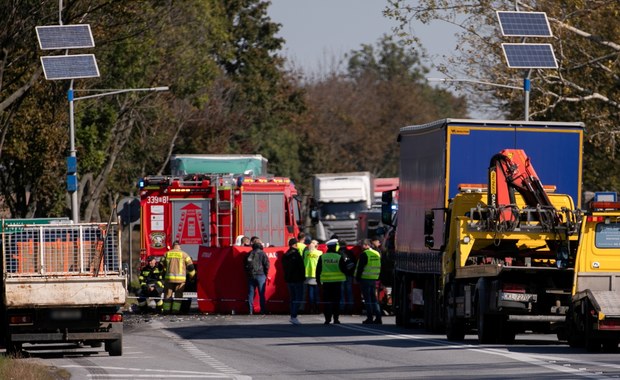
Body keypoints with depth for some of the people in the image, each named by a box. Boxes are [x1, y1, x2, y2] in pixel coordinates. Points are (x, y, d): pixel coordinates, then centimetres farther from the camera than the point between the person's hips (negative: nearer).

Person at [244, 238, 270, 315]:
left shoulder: (249, 254, 6)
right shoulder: (262, 253, -5)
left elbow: (245, 265, 11)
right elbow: (266, 264, -8)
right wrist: (266, 274, 5)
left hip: (250, 276, 3)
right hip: (260, 275, -3)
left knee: (250, 294, 7)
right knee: (261, 294, 0)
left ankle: (250, 310, 4)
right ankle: (263, 310, -2)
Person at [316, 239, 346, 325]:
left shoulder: (322, 257, -1)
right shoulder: (339, 257, -7)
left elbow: (318, 270, 2)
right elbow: (343, 269, -6)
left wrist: (318, 280, 10)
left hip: (326, 281, 1)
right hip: (337, 281, -1)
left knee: (327, 301, 4)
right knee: (336, 301, 5)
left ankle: (327, 318, -1)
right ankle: (336, 318, 3)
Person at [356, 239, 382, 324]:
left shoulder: (364, 255, -12)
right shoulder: (377, 254, 11)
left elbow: (360, 268, -14)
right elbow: (379, 267, 16)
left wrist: (357, 278, -7)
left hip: (365, 279, -7)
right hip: (374, 279, 7)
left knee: (367, 299, -2)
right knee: (374, 298, 10)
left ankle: (369, 318, -3)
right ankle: (378, 318, 5)